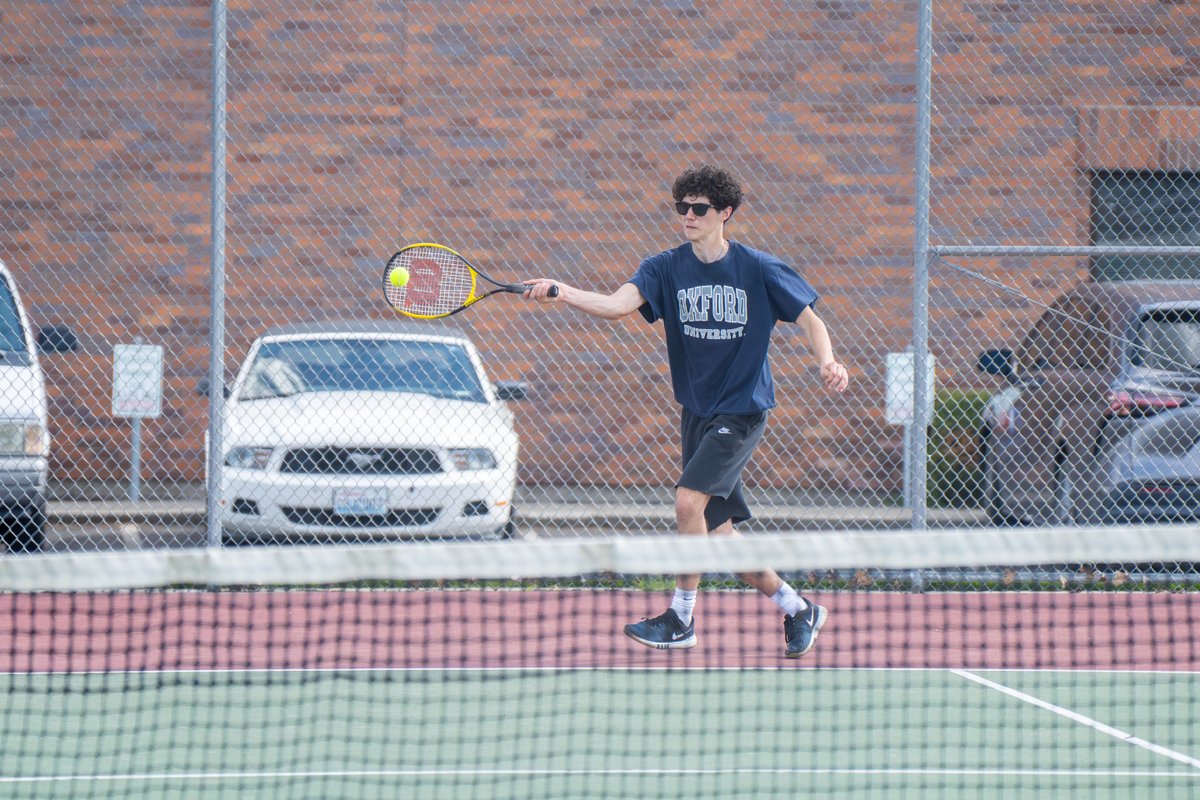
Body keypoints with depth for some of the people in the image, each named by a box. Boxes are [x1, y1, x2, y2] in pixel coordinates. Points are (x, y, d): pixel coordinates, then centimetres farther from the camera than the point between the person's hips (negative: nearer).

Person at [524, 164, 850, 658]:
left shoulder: (759, 270, -7)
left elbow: (810, 321, 2)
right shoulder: (666, 269, -1)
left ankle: (682, 617, -11)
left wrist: (827, 362, -18)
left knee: (689, 499, -22)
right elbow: (619, 304, -18)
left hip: (742, 411, -5)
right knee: (716, 533, 6)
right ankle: (798, 609, 23)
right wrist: (562, 293, -35)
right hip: (696, 412, 5)